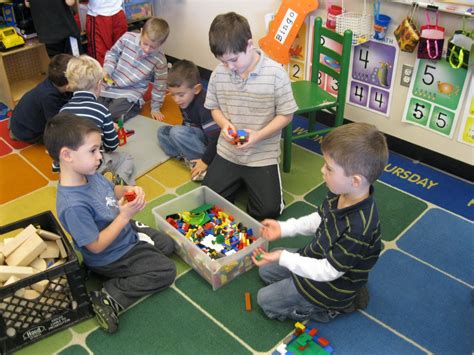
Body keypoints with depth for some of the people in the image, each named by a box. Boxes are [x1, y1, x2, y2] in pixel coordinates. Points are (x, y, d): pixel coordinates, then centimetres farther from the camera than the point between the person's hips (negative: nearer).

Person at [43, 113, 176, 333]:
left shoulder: (89, 174, -13)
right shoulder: (73, 205, -38)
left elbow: (110, 191, 8)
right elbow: (96, 246, -29)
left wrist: (127, 190, -14)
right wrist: (124, 216, -29)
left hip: (126, 231, 9)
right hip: (111, 258, -9)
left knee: (167, 245, 21)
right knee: (166, 271, -5)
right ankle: (110, 298, -5)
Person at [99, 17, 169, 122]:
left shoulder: (160, 60, -16)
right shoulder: (127, 38, -11)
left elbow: (159, 85, -2)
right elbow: (112, 53, 8)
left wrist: (155, 108, 4)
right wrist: (106, 71, -8)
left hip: (130, 94, -4)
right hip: (109, 86, 4)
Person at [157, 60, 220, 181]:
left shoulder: (204, 105, -28)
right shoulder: (185, 101, -2)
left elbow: (216, 137, -29)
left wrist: (205, 161, -26)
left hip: (208, 143, -10)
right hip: (198, 136, 10)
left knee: (176, 132, -27)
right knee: (162, 131, 8)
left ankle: (201, 164, -21)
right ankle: (188, 157, -11)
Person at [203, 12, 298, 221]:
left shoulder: (275, 73, -15)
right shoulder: (218, 74, -5)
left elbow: (285, 115, -9)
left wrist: (259, 135, -22)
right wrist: (225, 124, -13)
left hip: (263, 155, -3)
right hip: (228, 152, 3)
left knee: (268, 210, -11)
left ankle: (251, 179, 20)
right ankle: (239, 180, 26)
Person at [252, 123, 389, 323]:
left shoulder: (358, 229, -40)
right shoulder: (341, 193, -17)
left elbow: (328, 271, -28)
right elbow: (319, 220, 5)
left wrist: (283, 258, -25)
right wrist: (283, 228, -2)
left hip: (331, 282, -8)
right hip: (317, 258, 8)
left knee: (266, 300, 2)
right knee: (266, 270, 20)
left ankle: (332, 307, 8)